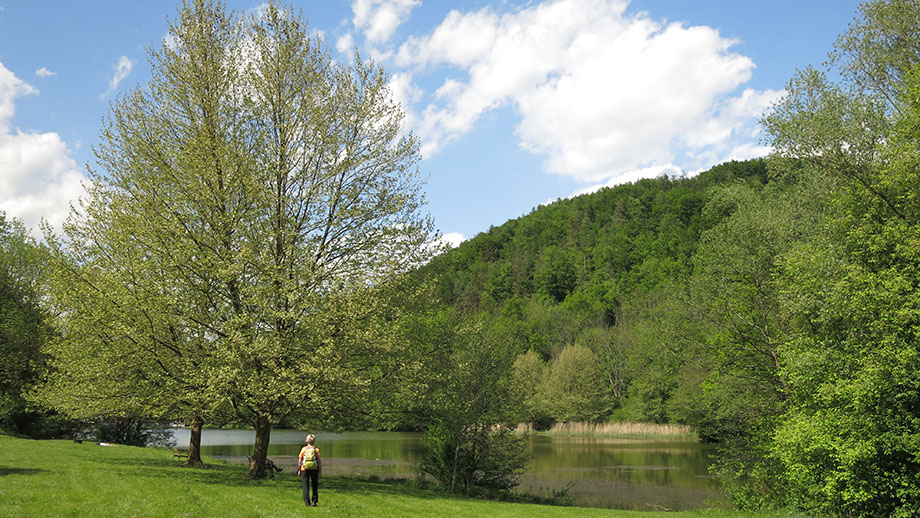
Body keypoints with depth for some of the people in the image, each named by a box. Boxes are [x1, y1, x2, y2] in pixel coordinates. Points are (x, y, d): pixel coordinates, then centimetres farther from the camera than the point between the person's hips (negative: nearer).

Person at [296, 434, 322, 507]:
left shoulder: (303, 449, 1)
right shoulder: (316, 449, 0)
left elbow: (299, 460, 2)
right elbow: (319, 461, -3)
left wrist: (298, 470, 11)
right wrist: (320, 472, 1)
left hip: (304, 469, 0)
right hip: (314, 469, 0)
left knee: (306, 486, 5)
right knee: (314, 486, 13)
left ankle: (307, 503, 0)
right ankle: (314, 501, 4)